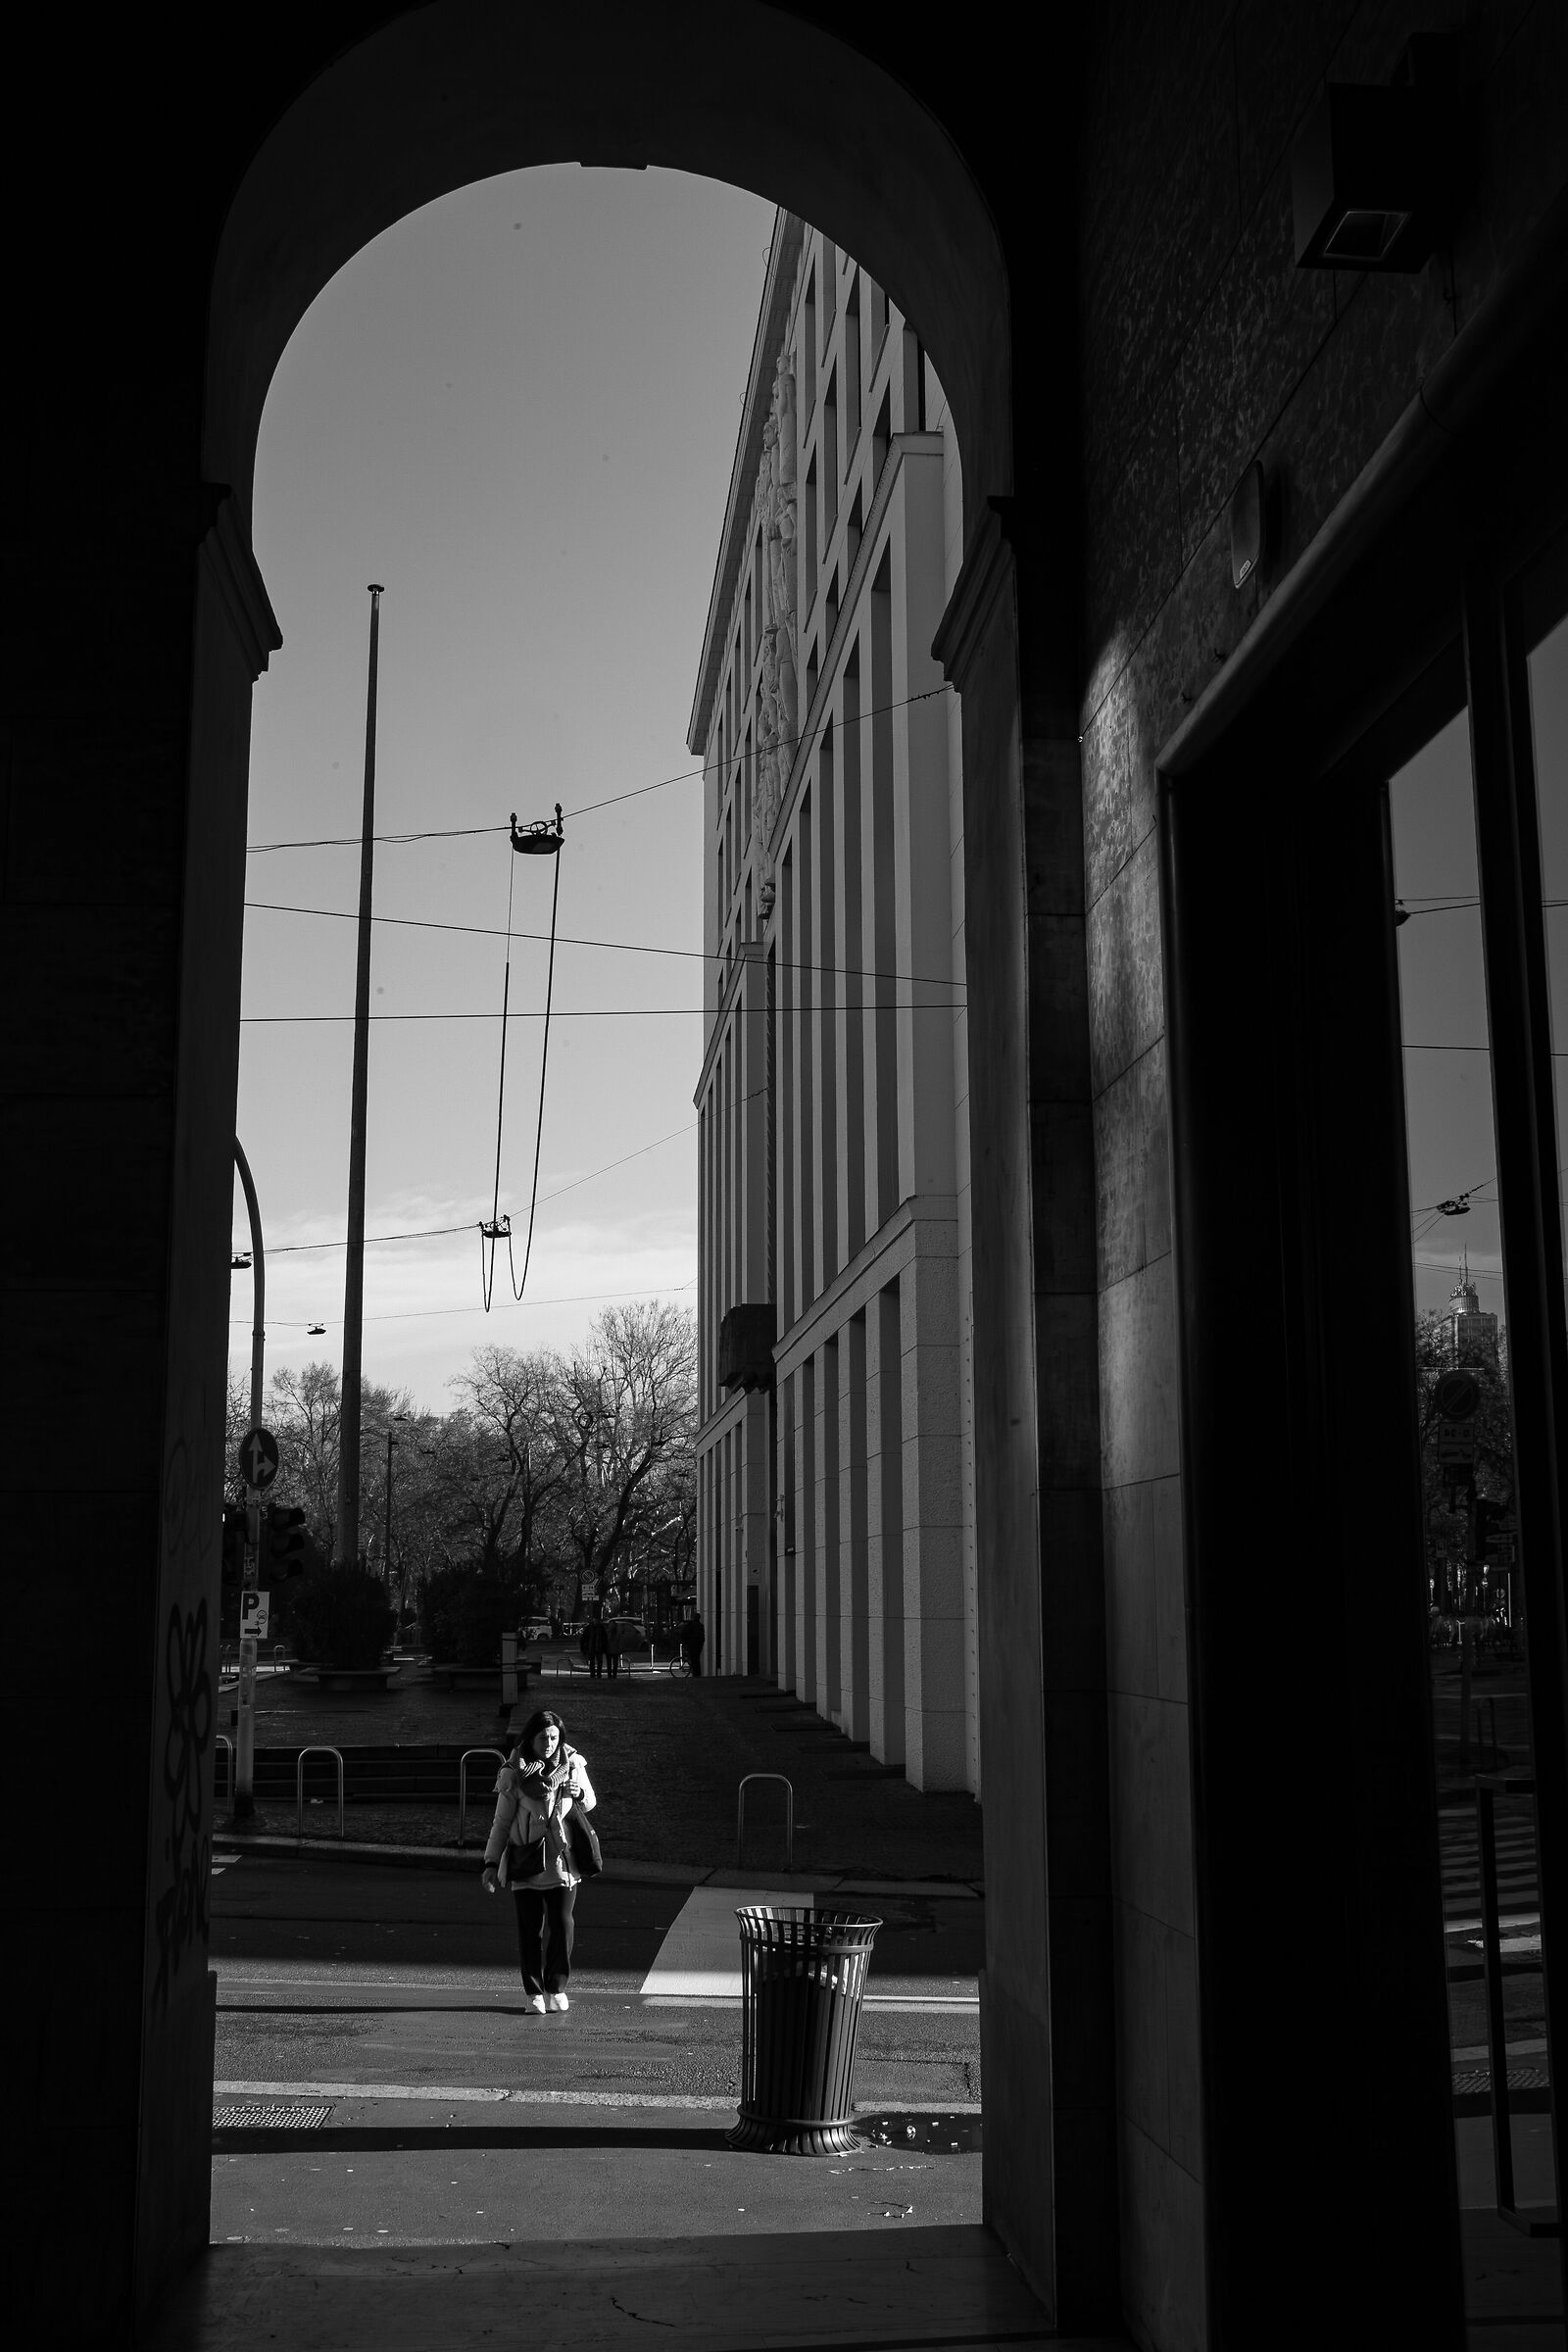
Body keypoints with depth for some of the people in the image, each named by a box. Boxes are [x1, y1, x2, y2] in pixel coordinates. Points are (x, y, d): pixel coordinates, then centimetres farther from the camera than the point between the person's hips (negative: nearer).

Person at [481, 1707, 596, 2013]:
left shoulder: (573, 1765, 1)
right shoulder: (514, 1773, -4)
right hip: (526, 1860, -1)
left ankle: (556, 1987, 15)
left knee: (562, 1924, -2)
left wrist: (579, 1793, -8)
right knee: (529, 1928, 1)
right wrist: (491, 1863, -1)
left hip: (563, 1859, 1)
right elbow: (502, 1822, 2)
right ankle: (534, 1991, 12)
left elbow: (590, 1805, 15)